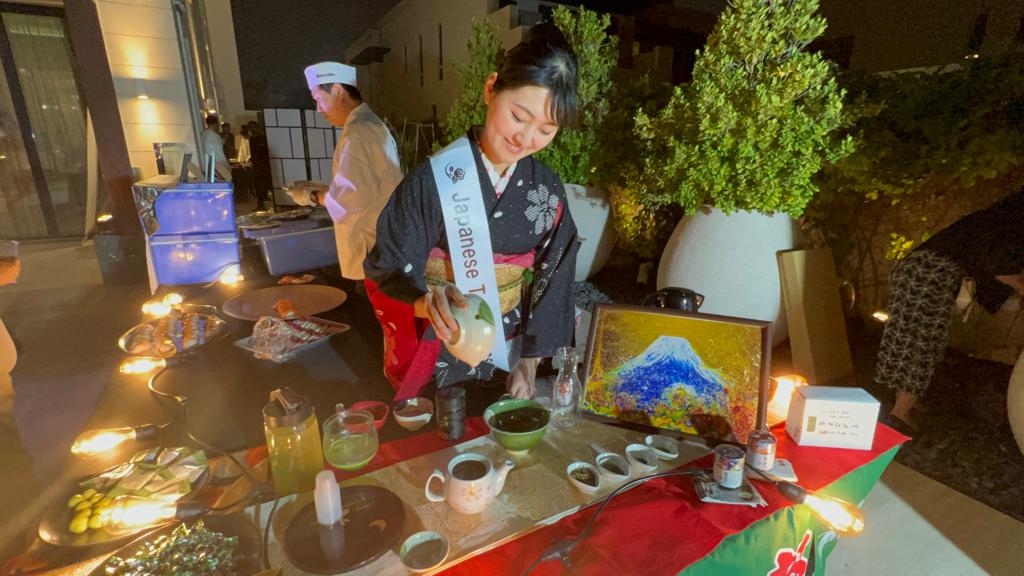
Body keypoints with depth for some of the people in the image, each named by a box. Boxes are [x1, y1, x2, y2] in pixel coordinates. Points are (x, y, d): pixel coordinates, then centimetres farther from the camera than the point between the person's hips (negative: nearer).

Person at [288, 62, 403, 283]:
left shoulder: (359, 133, -18)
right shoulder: (368, 124, 16)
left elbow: (355, 195, -25)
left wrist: (314, 197, -9)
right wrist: (319, 187, 13)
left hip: (373, 251, -10)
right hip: (379, 245, 10)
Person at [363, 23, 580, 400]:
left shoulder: (548, 190, -6)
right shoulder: (432, 181, -18)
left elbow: (552, 281, -1)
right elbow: (385, 273, -16)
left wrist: (530, 362, -2)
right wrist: (427, 301, -37)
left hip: (508, 360, 4)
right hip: (437, 363, -3)